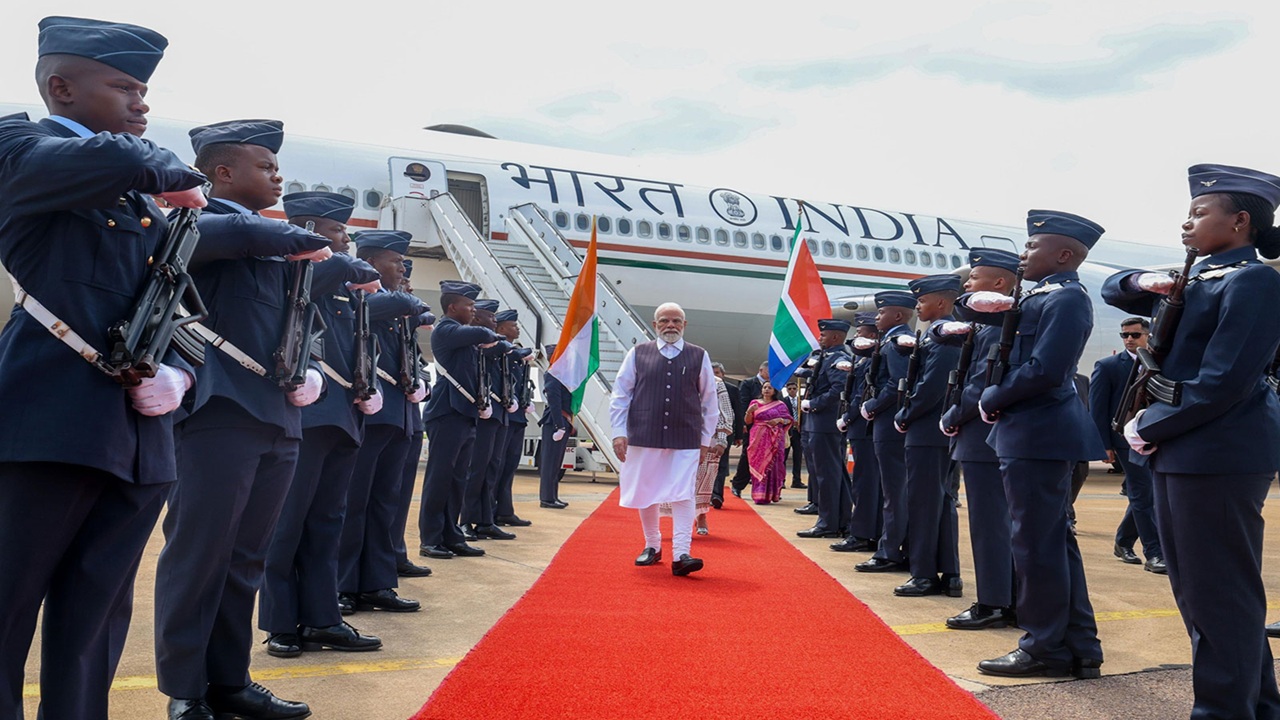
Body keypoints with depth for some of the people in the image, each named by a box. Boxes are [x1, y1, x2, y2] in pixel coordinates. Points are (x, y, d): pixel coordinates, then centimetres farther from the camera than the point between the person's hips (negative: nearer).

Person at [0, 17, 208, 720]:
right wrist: (167, 170, -4)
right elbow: (107, 163, -24)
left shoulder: (146, 200, 21)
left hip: (138, 438, 7)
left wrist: (174, 370, 1)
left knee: (95, 624, 11)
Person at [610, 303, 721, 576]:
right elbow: (620, 395, 6)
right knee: (646, 495, 11)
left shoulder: (699, 357, 5)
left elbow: (710, 401, 10)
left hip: (685, 441, -1)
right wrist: (619, 432, -1)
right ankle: (652, 546, 29)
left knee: (683, 495, -8)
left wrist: (706, 439, 8)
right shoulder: (638, 354, 4)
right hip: (644, 438, 1)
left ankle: (680, 555, -8)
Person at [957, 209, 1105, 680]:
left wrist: (990, 400, -11)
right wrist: (979, 303, -2)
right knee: (1055, 540, 13)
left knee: (1037, 542, -2)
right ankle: (1079, 647, 21)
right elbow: (968, 309, 21)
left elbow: (1044, 370, -23)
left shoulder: (1066, 298, -12)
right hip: (1040, 433, 10)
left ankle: (1046, 649, 8)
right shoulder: (1039, 298, 17)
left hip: (1039, 434, -10)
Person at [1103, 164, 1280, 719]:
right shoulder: (1195, 279, 15)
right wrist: (1143, 282, 1)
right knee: (1194, 587, 15)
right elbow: (1112, 290, 23)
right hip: (1176, 451, 10)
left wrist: (1151, 429, -12)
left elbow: (1224, 380, -19)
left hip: (1219, 454, -9)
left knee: (1219, 591, -3)